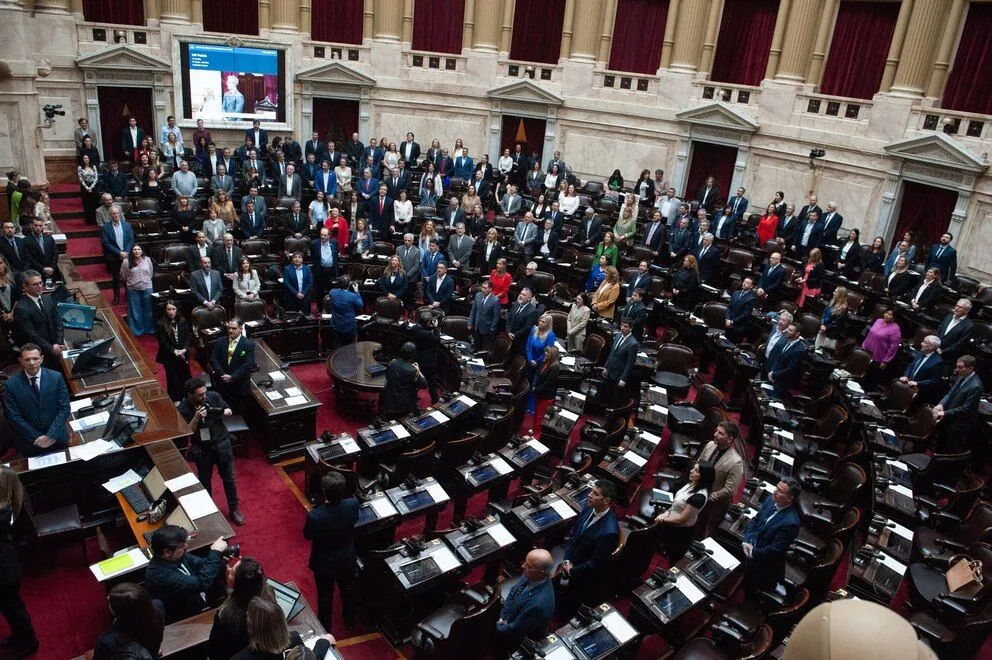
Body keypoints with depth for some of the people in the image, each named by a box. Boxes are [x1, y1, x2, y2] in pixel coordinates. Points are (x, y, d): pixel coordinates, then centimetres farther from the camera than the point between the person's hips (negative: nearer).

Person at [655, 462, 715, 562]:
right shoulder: (692, 484, -6)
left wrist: (663, 519, -13)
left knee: (674, 560, 15)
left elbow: (681, 519, -26)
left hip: (682, 532, -8)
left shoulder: (699, 496, -33)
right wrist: (667, 512, -4)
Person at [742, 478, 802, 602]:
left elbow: (775, 550, -26)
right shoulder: (770, 501, -10)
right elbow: (754, 521, 2)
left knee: (754, 597, 17)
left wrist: (753, 553, -16)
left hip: (765, 567, -7)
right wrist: (746, 541, -10)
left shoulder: (791, 522, -32)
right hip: (750, 556, 7)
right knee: (747, 588, 28)